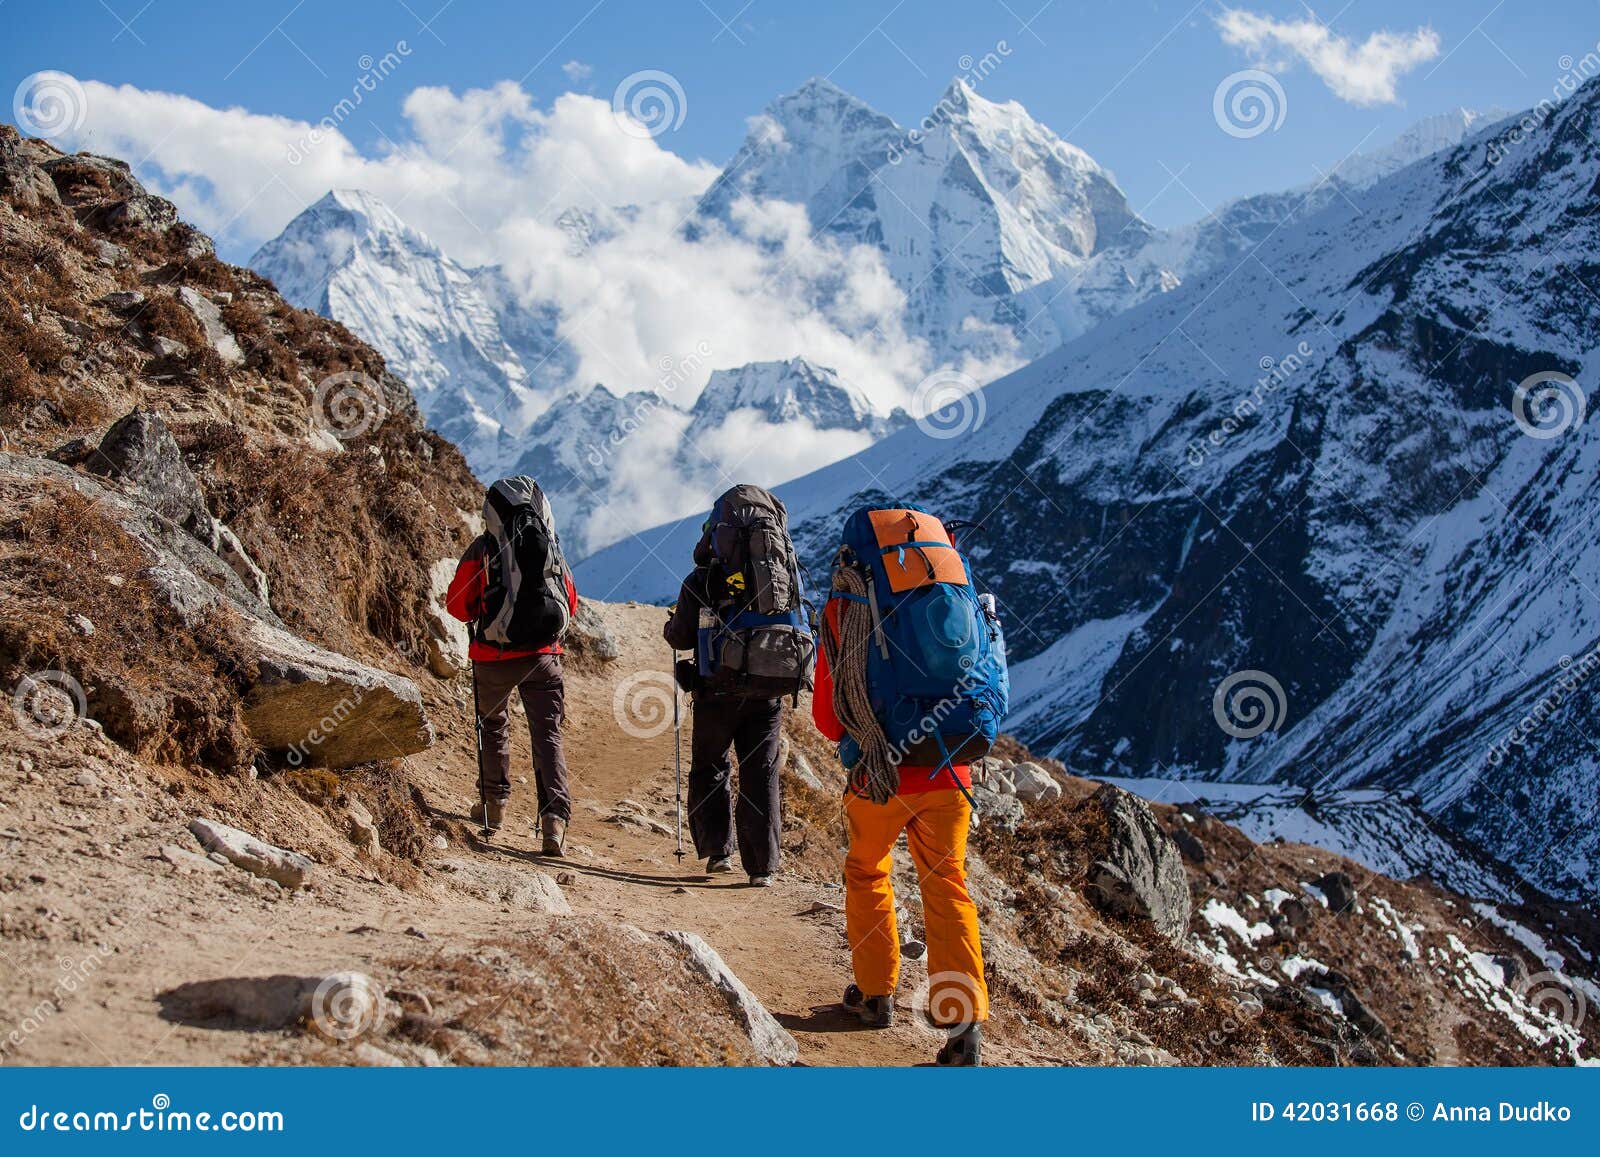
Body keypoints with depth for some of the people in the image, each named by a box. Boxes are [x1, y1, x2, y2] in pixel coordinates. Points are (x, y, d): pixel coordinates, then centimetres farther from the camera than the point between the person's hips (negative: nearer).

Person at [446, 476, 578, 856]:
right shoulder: (552, 546, 6)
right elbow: (571, 604, 15)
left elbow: (457, 604, -1)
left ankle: (494, 804, 32)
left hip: (495, 656, -1)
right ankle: (554, 817, -13)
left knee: (494, 725, 22)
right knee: (548, 734, 1)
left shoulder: (483, 548, -4)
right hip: (543, 654, 1)